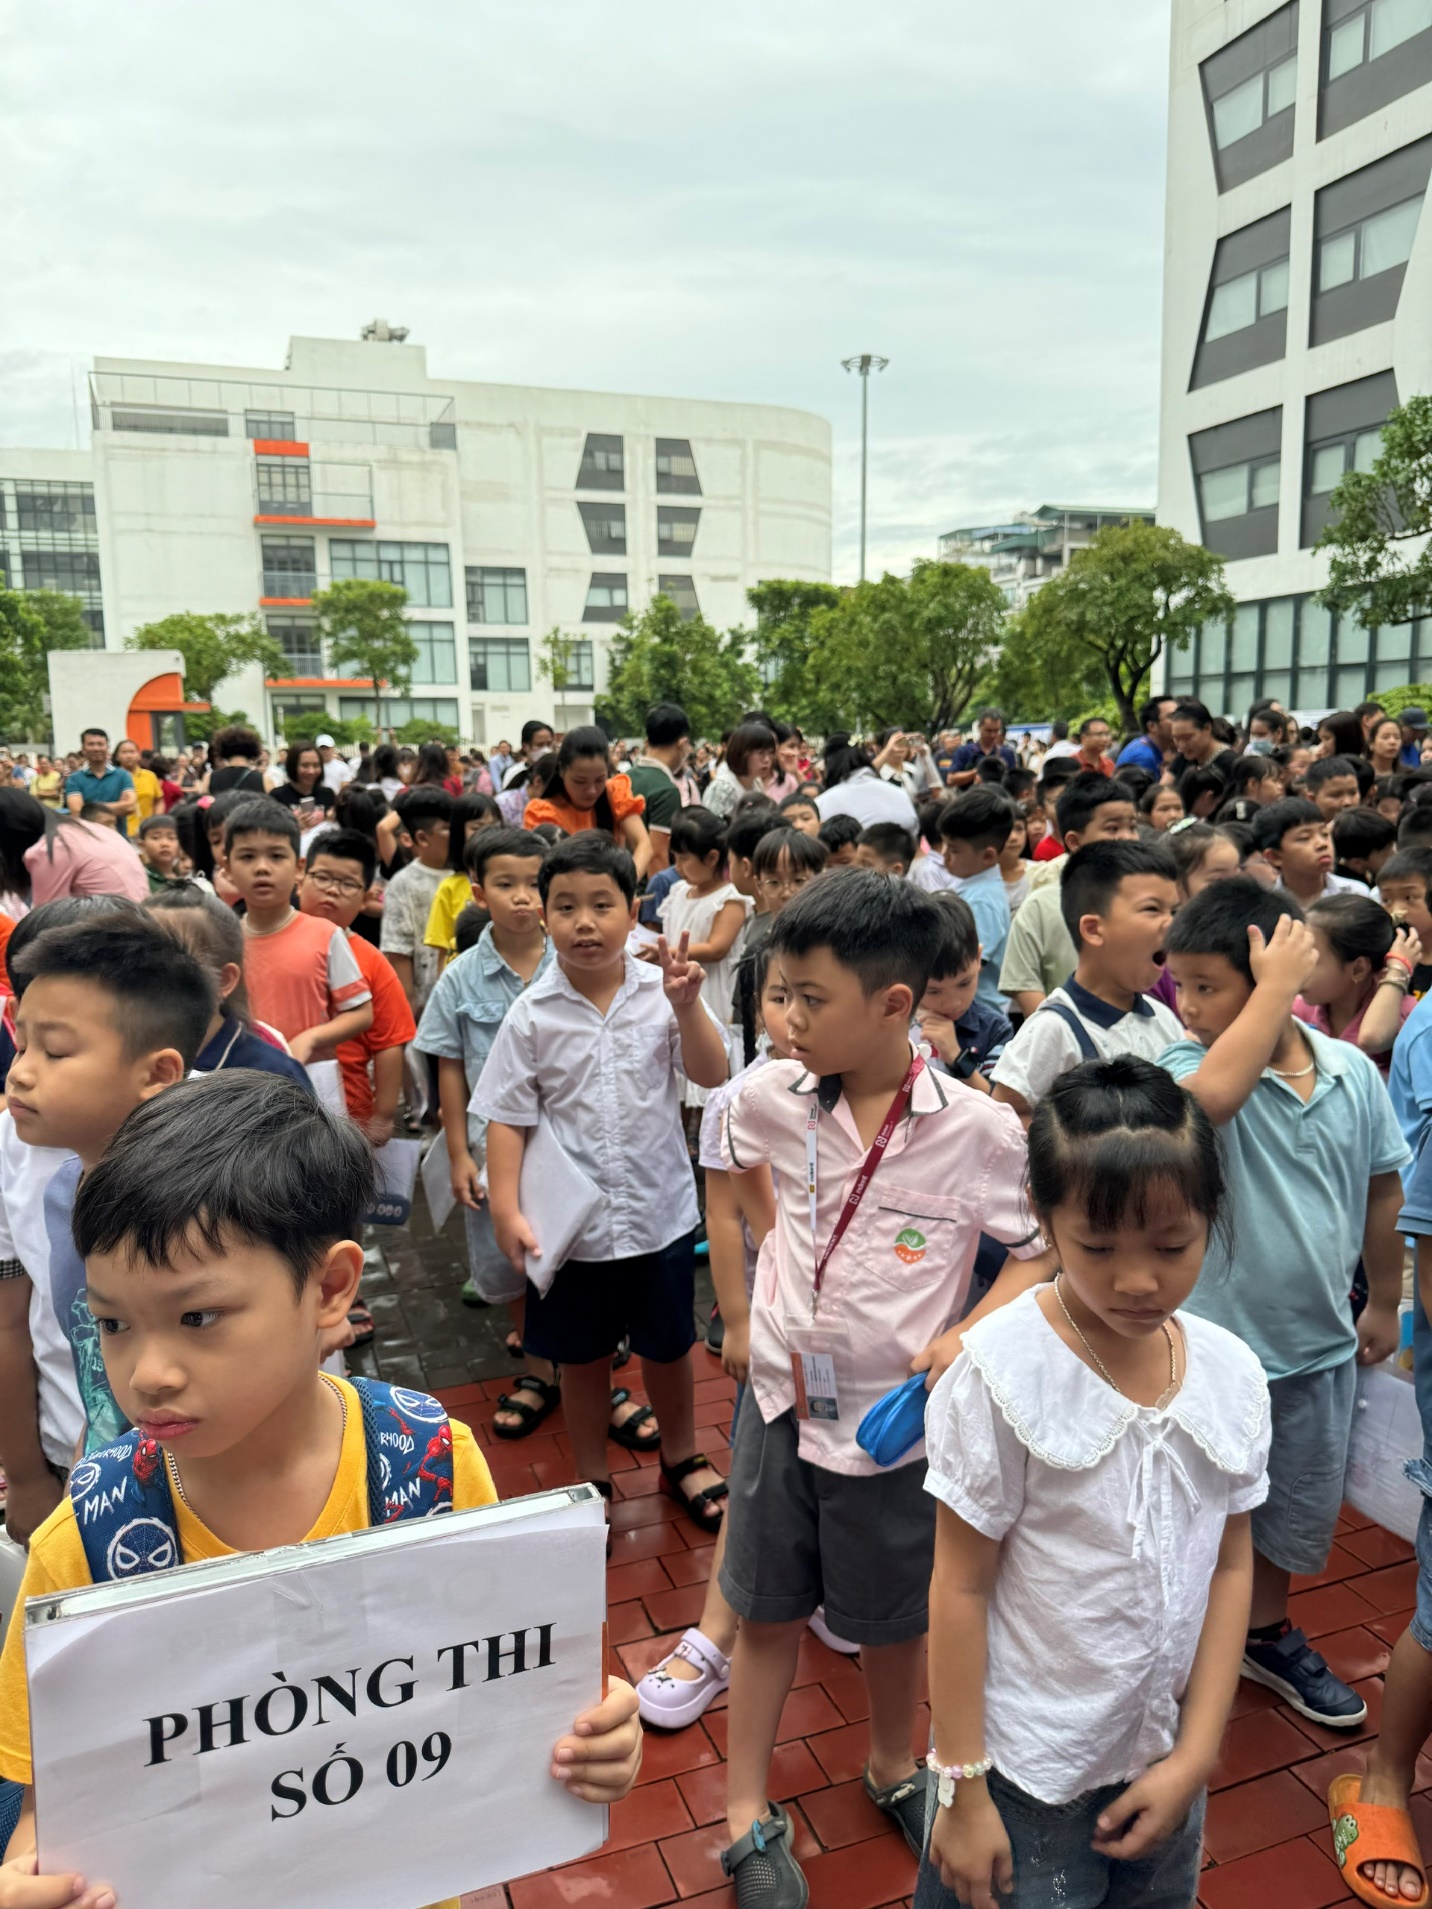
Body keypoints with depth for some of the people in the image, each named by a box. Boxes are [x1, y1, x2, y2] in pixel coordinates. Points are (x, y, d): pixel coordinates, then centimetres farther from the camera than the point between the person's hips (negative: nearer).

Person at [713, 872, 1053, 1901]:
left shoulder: (978, 1129, -20)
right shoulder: (775, 1096, -10)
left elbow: (1045, 1249, -8)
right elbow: (730, 1160, 13)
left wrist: (967, 1336, -20)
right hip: (782, 1400, 2)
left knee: (894, 1619, 21)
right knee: (768, 1612, 16)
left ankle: (894, 1766, 50)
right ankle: (749, 1815, 36)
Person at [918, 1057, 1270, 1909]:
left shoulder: (1232, 1375, -8)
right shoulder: (1006, 1372, -22)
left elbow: (1231, 1567, 1)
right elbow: (962, 1588, -15)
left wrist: (1196, 1754, -2)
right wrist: (963, 1789, -10)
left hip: (1163, 1760, 5)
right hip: (1026, 1770, -4)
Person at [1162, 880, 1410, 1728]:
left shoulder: (1353, 1072, -8)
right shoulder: (1189, 1066, -19)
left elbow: (1383, 1190, 5)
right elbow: (1212, 1096, -45)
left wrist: (1384, 1303, 12)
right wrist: (1279, 986, -35)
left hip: (1320, 1344, 4)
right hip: (1216, 1345, -4)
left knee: (1298, 1512, 25)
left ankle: (1269, 1633, 50)